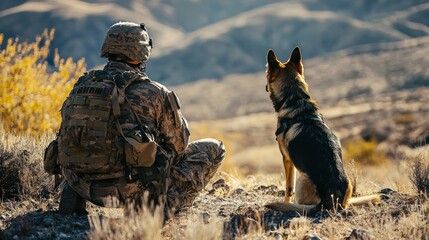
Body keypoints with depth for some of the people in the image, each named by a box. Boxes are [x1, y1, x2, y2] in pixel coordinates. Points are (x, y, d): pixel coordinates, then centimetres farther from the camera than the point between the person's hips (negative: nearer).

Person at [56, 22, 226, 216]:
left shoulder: (82, 86, 4)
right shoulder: (153, 93, -11)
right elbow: (178, 144, 1)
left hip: (85, 187, 6)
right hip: (133, 190, -5)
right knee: (214, 148, 9)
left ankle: (74, 194, 19)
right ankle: (165, 205, 2)